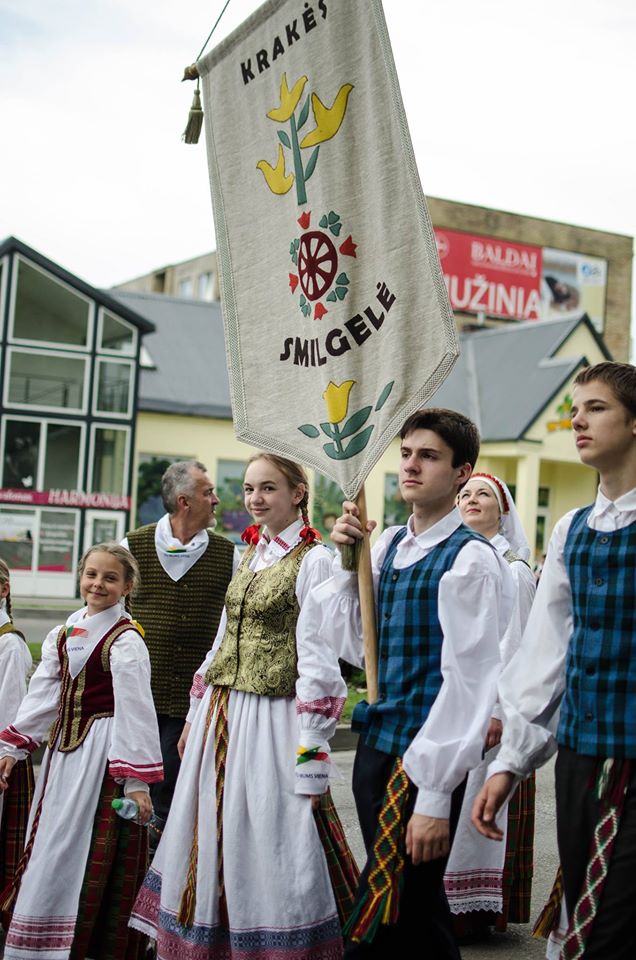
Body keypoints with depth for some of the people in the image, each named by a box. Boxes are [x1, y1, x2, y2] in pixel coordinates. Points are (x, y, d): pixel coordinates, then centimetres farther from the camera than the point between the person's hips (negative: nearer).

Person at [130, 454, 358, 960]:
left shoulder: (313, 559, -11)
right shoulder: (250, 554, 13)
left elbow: (318, 660, -15)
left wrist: (310, 756, -17)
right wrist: (196, 715, 19)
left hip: (271, 719, -8)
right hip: (220, 713, 8)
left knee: (265, 843, -2)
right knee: (209, 839, 15)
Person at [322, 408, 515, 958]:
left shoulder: (471, 559, -13)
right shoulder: (388, 545, 10)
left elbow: (468, 680, -16)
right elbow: (356, 646, 14)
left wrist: (434, 796, -18)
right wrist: (346, 562, 2)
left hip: (427, 761, -7)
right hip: (376, 746, 8)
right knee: (419, 911, 19)